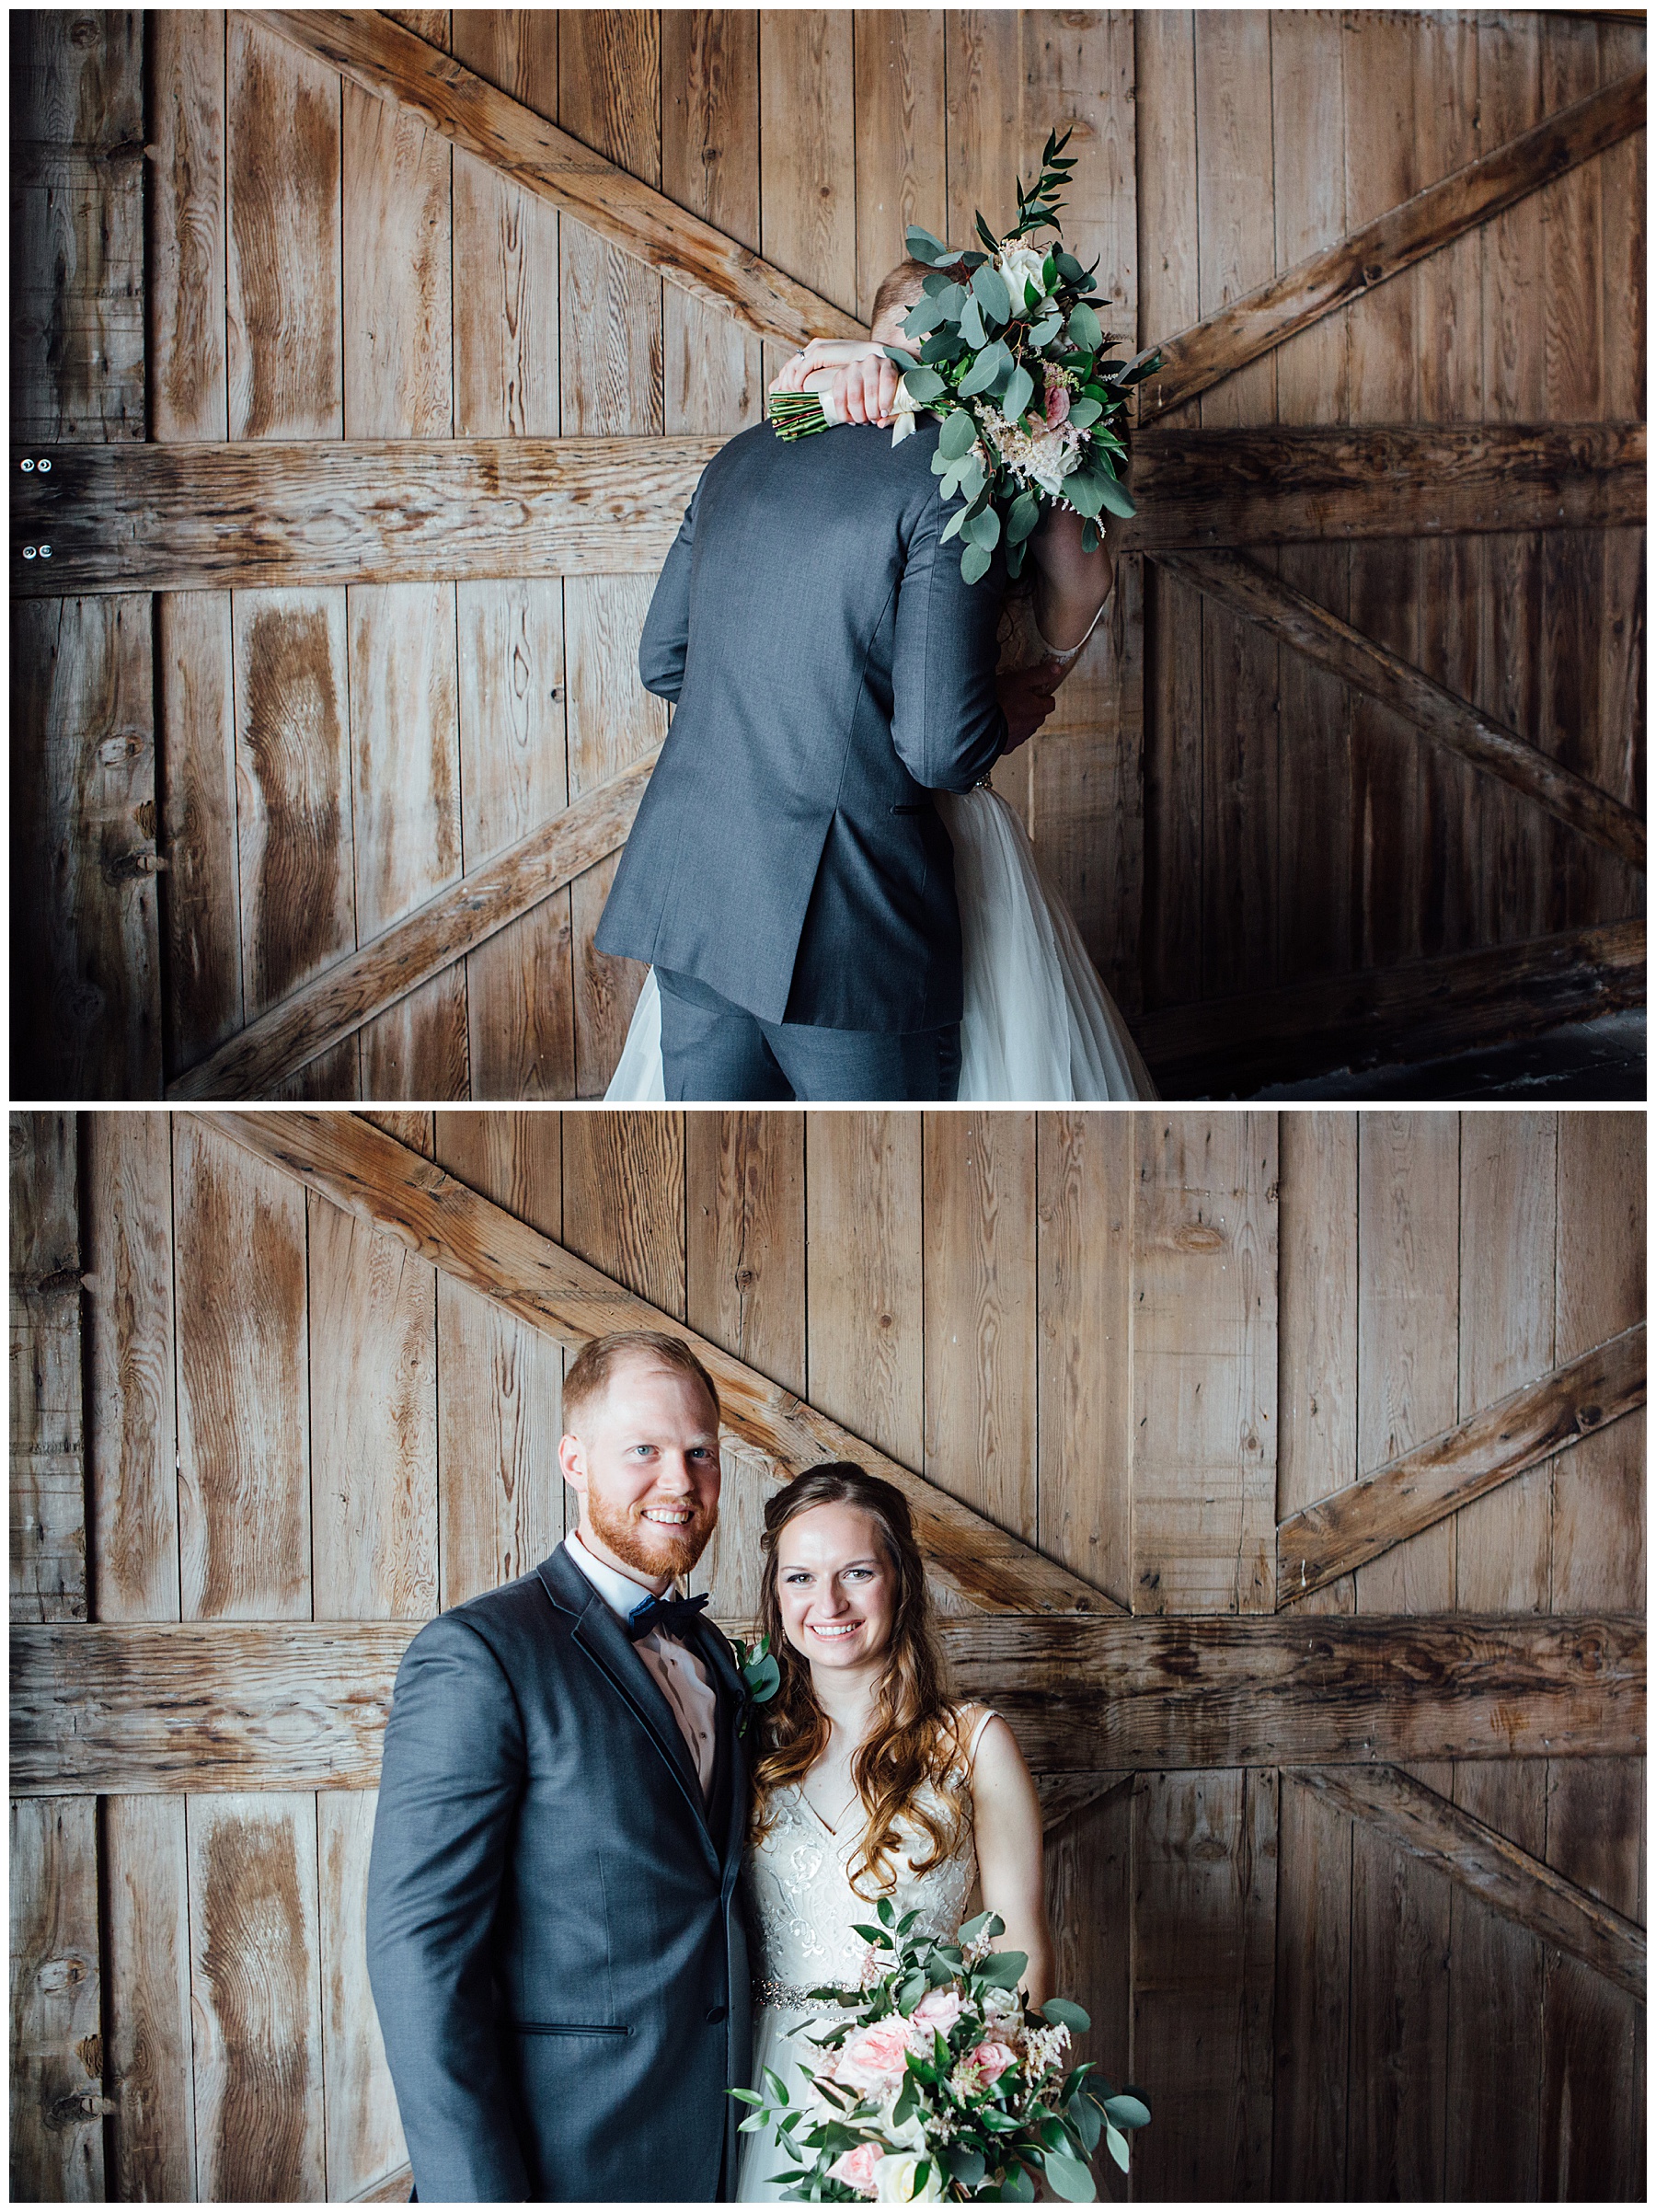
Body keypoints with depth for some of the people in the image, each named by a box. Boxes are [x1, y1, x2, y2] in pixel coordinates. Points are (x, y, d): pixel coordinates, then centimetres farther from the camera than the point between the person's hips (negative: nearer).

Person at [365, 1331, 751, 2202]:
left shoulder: (706, 1652, 11)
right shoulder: (479, 1655, -13)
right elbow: (419, 1949, -18)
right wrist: (480, 2194, -22)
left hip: (715, 2156, 7)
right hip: (563, 2165, -7)